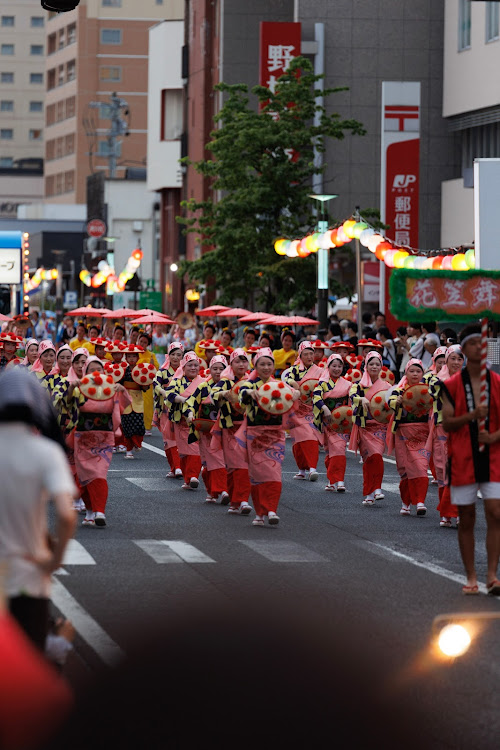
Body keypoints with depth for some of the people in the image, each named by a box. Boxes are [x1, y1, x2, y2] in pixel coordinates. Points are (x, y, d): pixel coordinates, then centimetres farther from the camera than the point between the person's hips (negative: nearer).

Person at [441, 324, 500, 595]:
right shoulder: (452, 385, 1)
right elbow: (446, 423, -4)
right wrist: (473, 416, -21)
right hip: (462, 458, 0)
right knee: (466, 519, 4)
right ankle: (471, 577, 13)